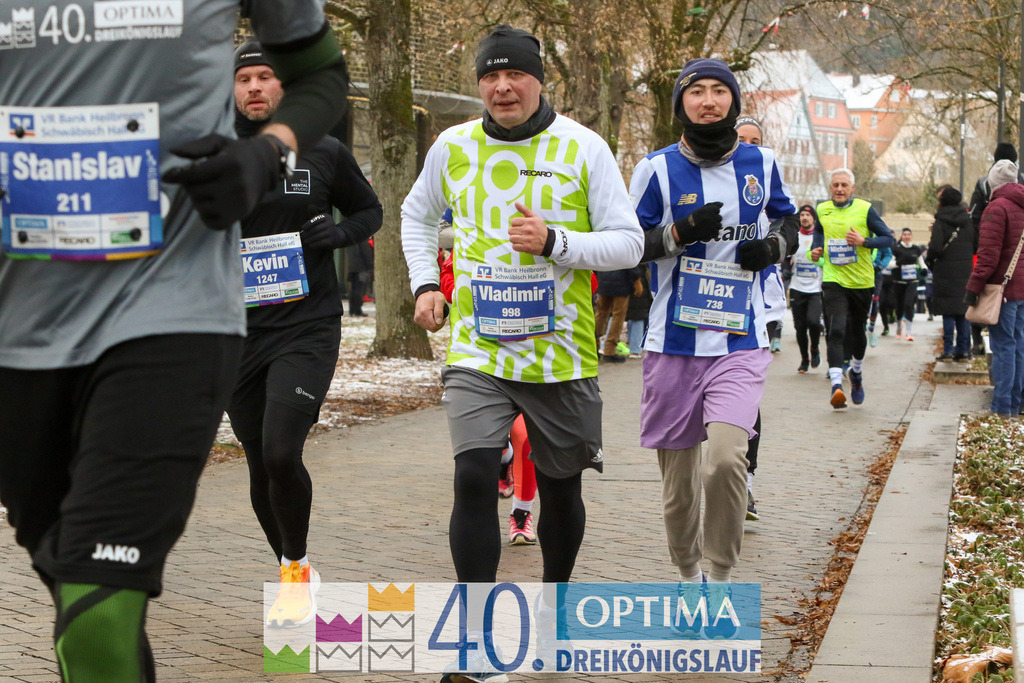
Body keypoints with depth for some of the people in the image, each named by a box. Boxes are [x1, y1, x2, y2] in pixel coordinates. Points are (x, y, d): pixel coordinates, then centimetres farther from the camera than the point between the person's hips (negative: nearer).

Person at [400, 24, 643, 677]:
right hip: (477, 348, 0)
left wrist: (555, 243, -21)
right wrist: (425, 284, 10)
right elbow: (417, 214, 23)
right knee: (475, 478, -17)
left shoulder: (582, 148, -5)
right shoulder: (453, 147, 3)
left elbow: (630, 242, -6)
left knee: (561, 488, 13)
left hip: (561, 353, 0)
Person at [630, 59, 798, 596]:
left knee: (724, 458, -22)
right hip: (674, 343, 0)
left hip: (740, 341, 0)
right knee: (678, 478, 8)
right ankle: (688, 577, 31)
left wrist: (775, 245, -1)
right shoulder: (657, 169, 0)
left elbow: (787, 221, 22)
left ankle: (721, 578, -4)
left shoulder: (760, 164, 7)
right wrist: (680, 232, -17)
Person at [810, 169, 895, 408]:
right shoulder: (822, 210, 5)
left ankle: (856, 373, 42)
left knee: (857, 332, 14)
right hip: (833, 279, 0)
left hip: (861, 281, 0)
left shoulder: (865, 209, -4)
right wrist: (815, 250, 5)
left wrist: (864, 241, -20)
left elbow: (888, 238, -3)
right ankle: (836, 384, -27)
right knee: (836, 330, -18)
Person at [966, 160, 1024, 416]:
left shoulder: (997, 208, -12)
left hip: (1003, 287, -7)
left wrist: (974, 286, -16)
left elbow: (989, 255, -18)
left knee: (1003, 345, -5)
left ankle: (1002, 405, -5)